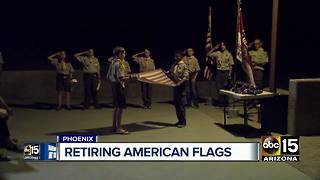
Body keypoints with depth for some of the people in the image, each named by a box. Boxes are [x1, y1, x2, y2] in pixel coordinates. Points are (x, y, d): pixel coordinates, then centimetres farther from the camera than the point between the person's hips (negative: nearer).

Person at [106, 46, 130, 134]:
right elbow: (121, 78, -23)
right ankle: (118, 128, -3)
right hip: (119, 86, -10)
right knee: (120, 107, -5)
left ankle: (114, 126, 21)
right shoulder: (119, 63, -16)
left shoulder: (113, 62, 13)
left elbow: (108, 76, 15)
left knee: (116, 107, 15)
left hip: (113, 85, 10)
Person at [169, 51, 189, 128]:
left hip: (181, 87, -7)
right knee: (176, 103, 11)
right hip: (175, 86, 7)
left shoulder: (183, 66, -9)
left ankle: (183, 122, 5)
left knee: (181, 104, -3)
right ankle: (180, 120, 21)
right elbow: (170, 73, 22)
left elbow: (186, 77, -16)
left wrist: (180, 82, -29)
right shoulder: (174, 65, 12)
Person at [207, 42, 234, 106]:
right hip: (219, 72, 2)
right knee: (218, 87, 2)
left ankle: (226, 101, 10)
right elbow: (208, 54, 3)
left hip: (226, 72, -2)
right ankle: (220, 101, 11)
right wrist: (214, 48, 0)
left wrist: (229, 74, -7)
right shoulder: (217, 53, 6)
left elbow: (231, 65, 1)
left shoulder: (229, 54, 2)